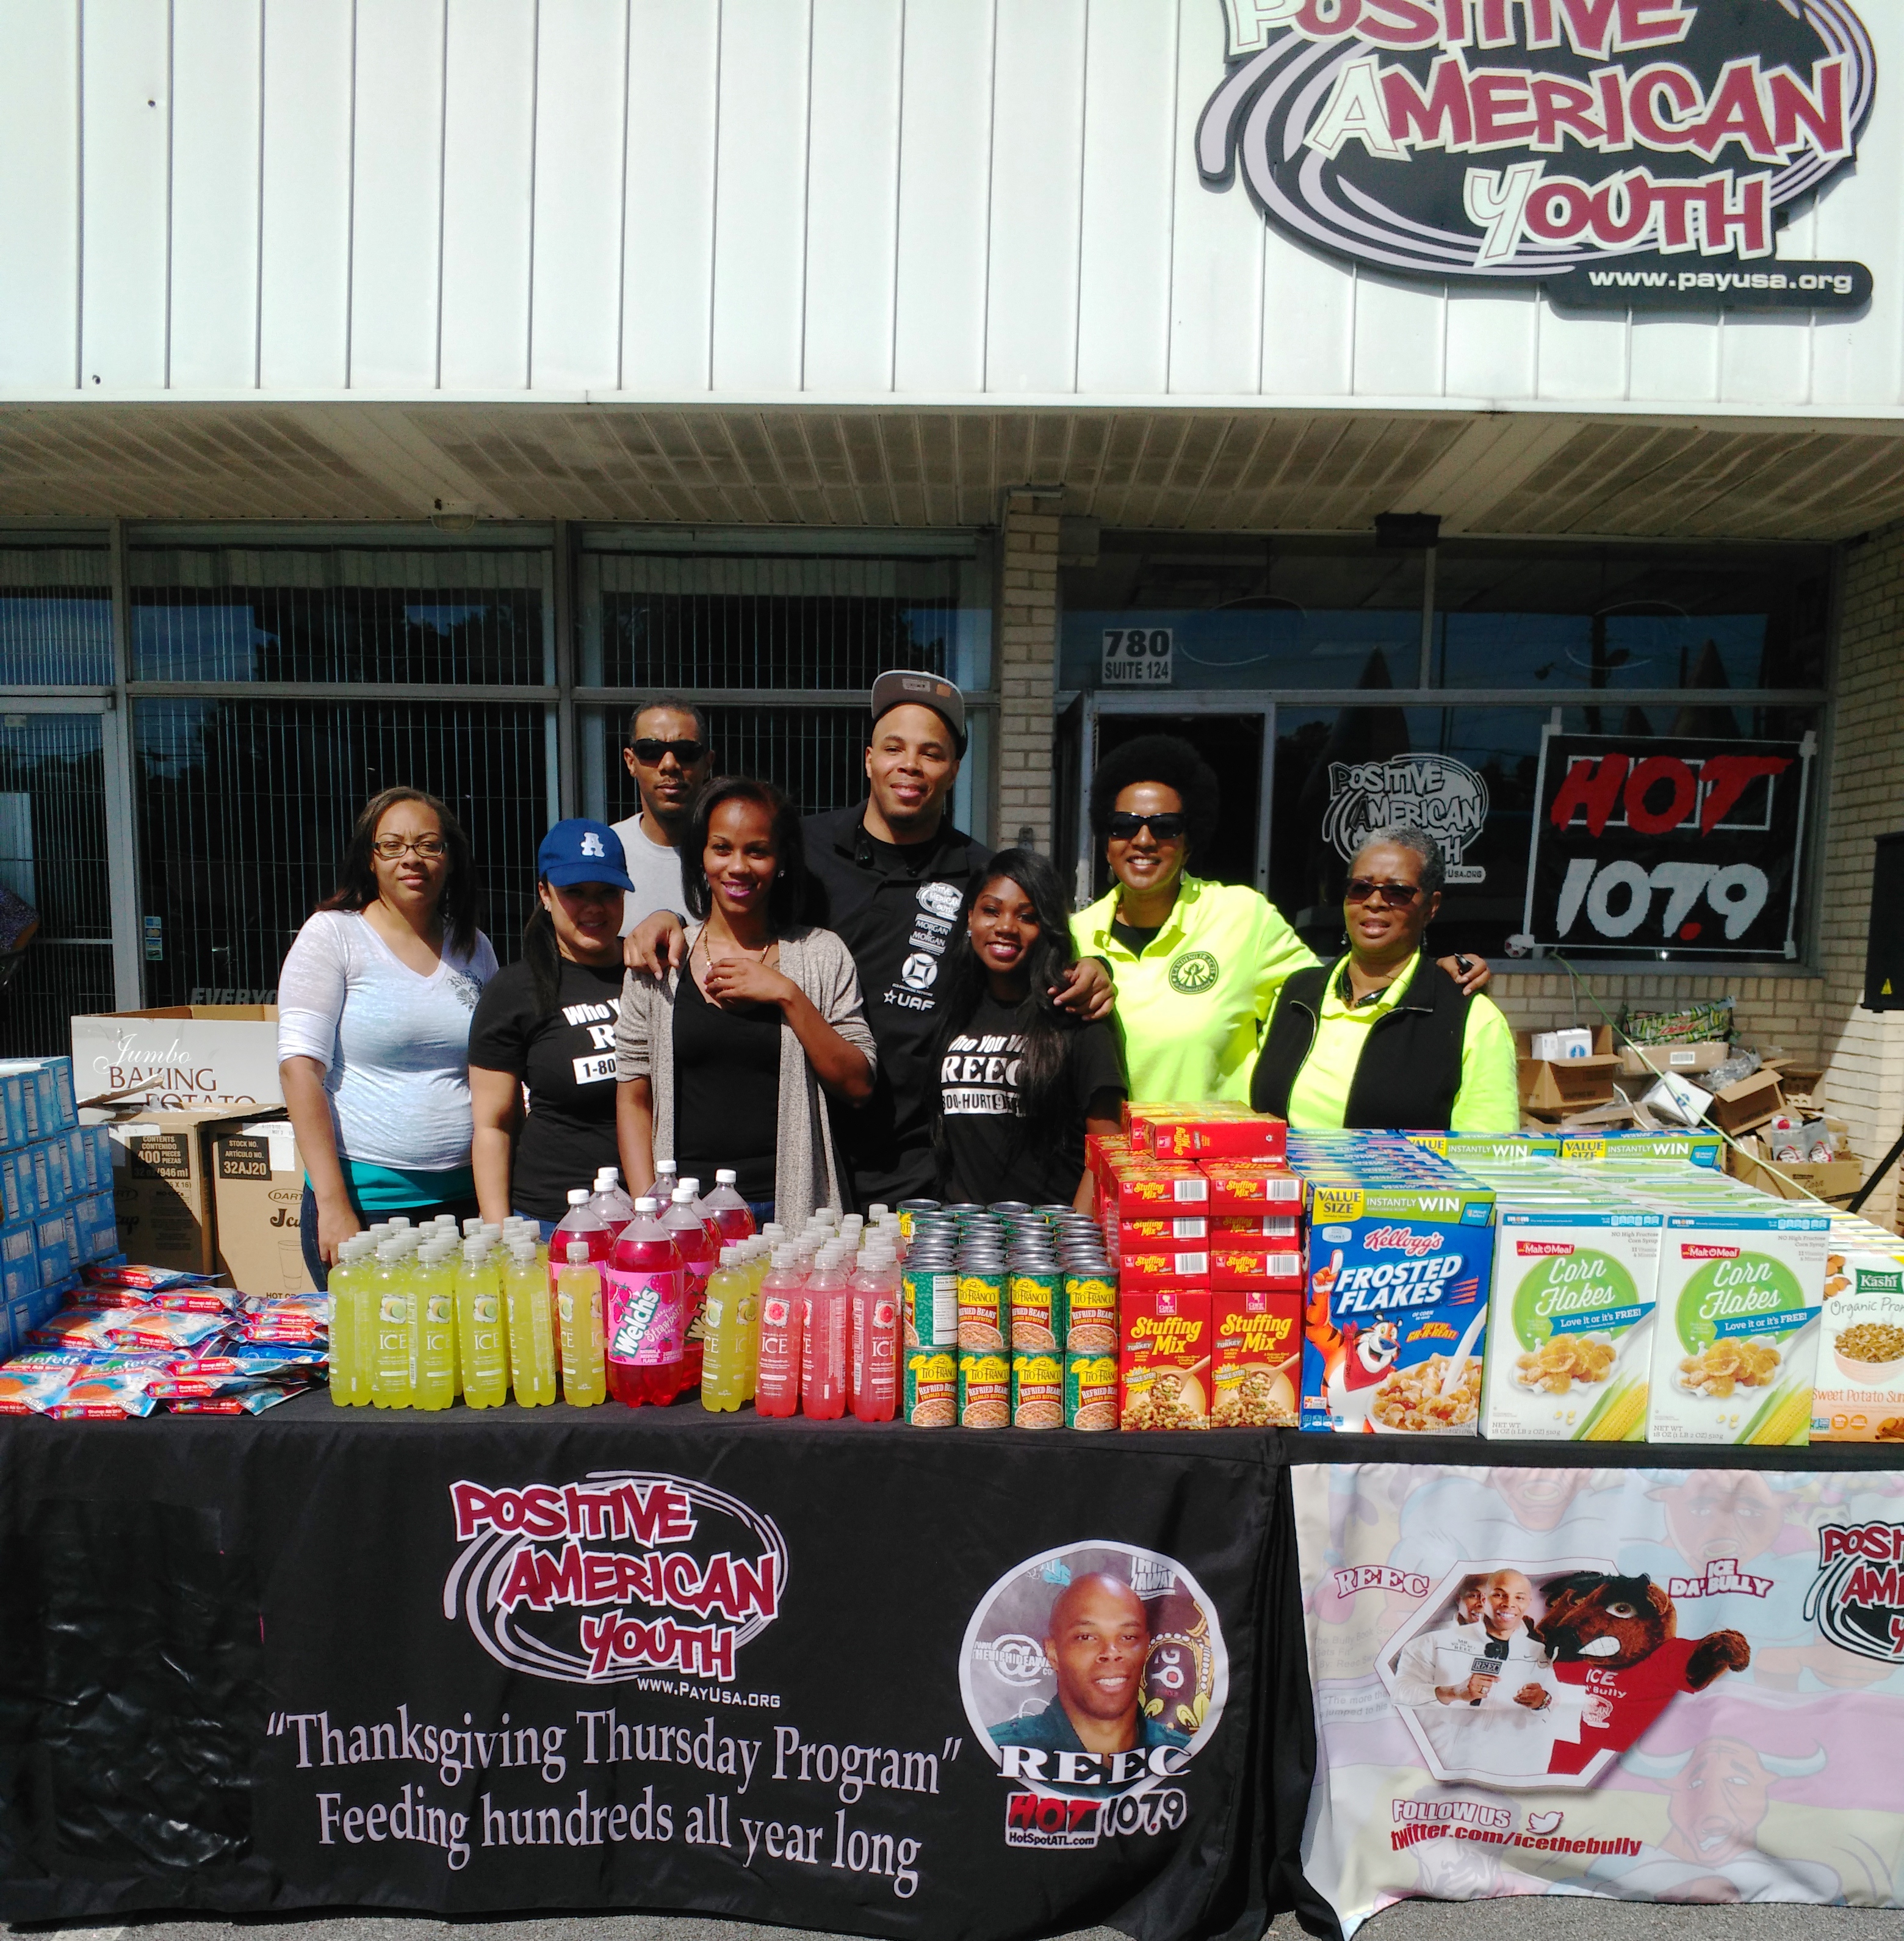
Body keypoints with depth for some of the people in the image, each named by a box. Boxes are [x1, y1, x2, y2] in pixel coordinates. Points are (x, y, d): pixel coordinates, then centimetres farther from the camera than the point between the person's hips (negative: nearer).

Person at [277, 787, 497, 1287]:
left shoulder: (473, 948, 10)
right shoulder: (333, 935, -3)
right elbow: (300, 1068, -9)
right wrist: (333, 1205, -15)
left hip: (465, 1192, 4)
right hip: (365, 1197, -3)